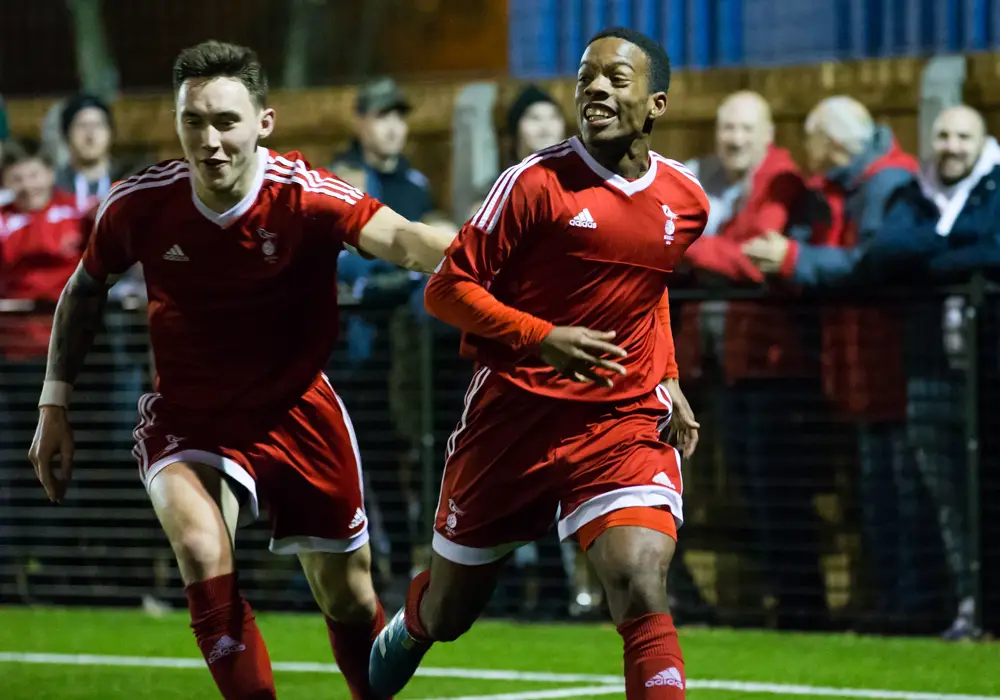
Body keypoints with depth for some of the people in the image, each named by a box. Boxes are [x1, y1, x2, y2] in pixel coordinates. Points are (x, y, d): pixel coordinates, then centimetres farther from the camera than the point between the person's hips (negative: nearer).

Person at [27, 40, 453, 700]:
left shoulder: (306, 196, -23)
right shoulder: (139, 205, -15)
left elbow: (401, 239, -42)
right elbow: (84, 290, 5)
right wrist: (55, 404, 5)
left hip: (295, 412, 0)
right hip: (186, 416, 0)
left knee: (348, 597, 8)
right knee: (202, 549, -29)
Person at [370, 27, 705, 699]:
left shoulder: (686, 200, 4)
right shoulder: (537, 182, -11)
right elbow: (447, 288, -11)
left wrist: (667, 380, 14)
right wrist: (542, 338, -24)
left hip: (627, 423, 2)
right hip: (514, 414, -2)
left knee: (642, 590, -23)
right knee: (448, 611, 15)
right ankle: (404, 636, 52)